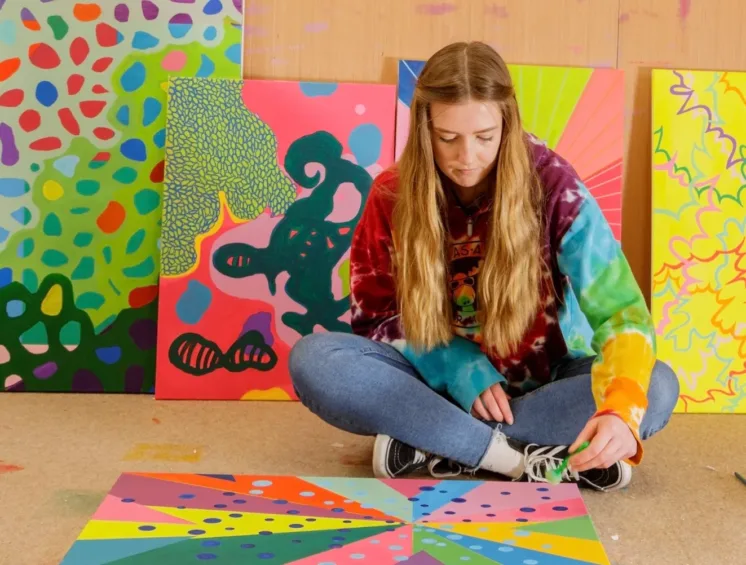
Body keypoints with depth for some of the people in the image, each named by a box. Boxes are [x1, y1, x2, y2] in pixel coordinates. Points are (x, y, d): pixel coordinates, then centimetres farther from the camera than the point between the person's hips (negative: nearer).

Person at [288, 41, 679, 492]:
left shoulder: (551, 184, -16)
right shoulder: (393, 195, -11)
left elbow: (622, 312, -23)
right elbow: (374, 318, -3)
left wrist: (620, 407, -42)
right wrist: (460, 370, -20)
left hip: (540, 386, 0)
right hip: (440, 385, 1)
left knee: (658, 386, -29)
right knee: (313, 358, -26)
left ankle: (426, 444, -27)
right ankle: (526, 459, -29)